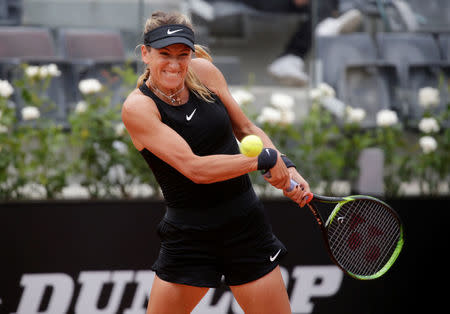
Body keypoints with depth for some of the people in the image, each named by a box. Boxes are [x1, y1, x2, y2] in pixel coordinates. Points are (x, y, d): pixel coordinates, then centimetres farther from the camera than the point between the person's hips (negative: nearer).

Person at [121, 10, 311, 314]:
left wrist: (286, 167, -5)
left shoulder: (203, 70, -2)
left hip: (247, 226, 3)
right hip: (189, 238, -3)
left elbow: (246, 129, 11)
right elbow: (195, 168, -24)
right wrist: (264, 160, -21)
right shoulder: (138, 107, -15)